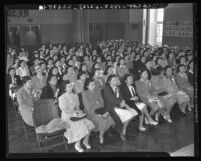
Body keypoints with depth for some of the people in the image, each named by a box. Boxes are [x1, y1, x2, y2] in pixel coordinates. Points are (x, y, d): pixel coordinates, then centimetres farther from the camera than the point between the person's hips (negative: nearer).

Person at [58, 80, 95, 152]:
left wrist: (79, 111, -11)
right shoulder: (62, 98, -9)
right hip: (67, 117, -6)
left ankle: (86, 141, 3)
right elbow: (65, 110, -14)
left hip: (76, 114, 6)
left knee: (89, 123, -18)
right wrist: (77, 111, -14)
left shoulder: (75, 96, 11)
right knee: (81, 125, -29)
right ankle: (77, 145, -11)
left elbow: (77, 106, 13)